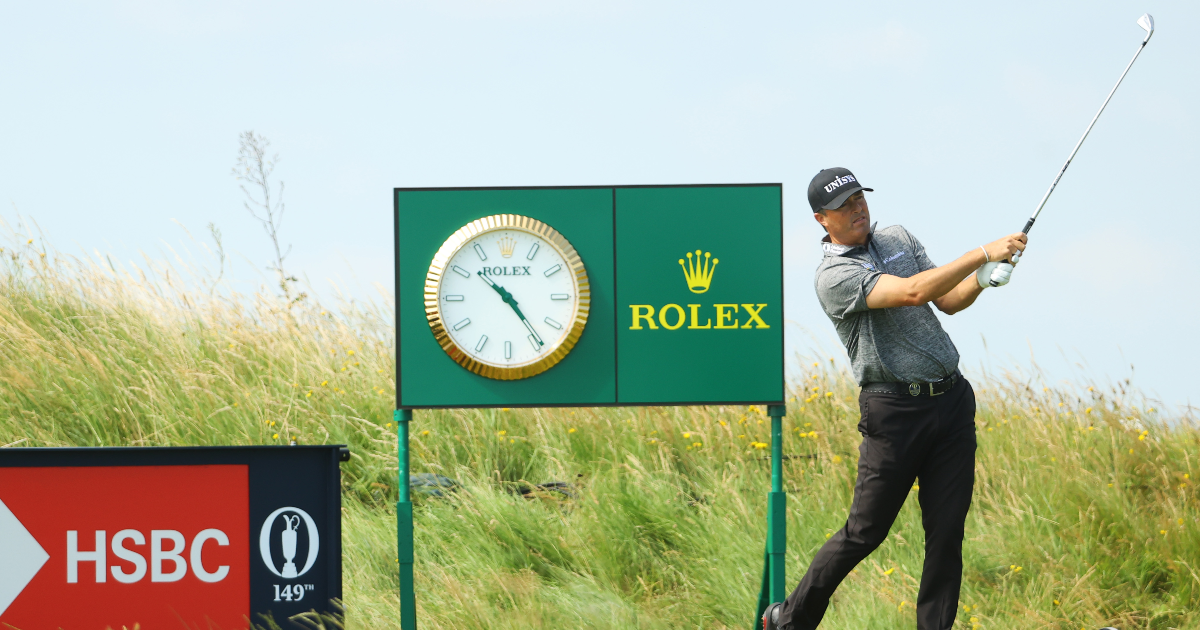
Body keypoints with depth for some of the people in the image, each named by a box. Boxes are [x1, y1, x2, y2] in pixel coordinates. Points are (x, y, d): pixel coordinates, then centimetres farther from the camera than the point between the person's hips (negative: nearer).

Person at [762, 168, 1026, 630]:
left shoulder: (898, 238, 15)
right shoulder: (833, 276, -10)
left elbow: (947, 301, 16)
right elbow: (913, 292, -23)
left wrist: (983, 279, -5)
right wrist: (983, 254, -24)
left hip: (952, 398, 6)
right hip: (895, 412, -6)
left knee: (947, 530, 1)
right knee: (865, 531, -1)